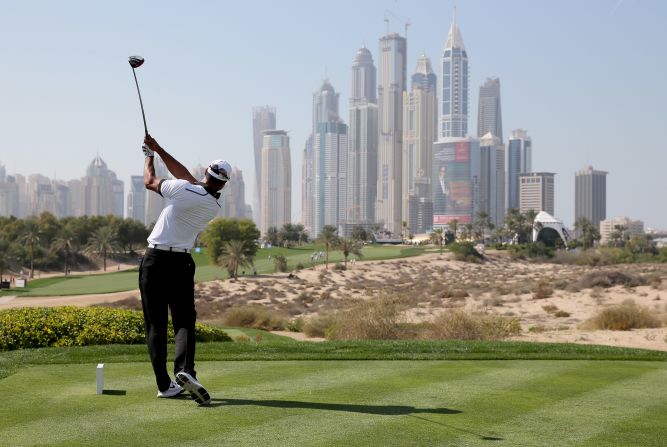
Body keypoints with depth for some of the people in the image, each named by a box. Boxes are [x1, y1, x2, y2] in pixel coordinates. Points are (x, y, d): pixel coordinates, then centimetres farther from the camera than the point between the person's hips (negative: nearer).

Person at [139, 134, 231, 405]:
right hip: (181, 263, 2)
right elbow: (186, 176, 14)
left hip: (154, 260, -2)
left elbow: (150, 182, 7)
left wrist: (149, 155, 25)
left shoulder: (184, 190, -11)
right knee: (184, 319, 3)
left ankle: (164, 384, 2)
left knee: (155, 324, 3)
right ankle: (185, 369, -23)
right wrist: (158, 149, 18)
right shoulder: (215, 206, 5)